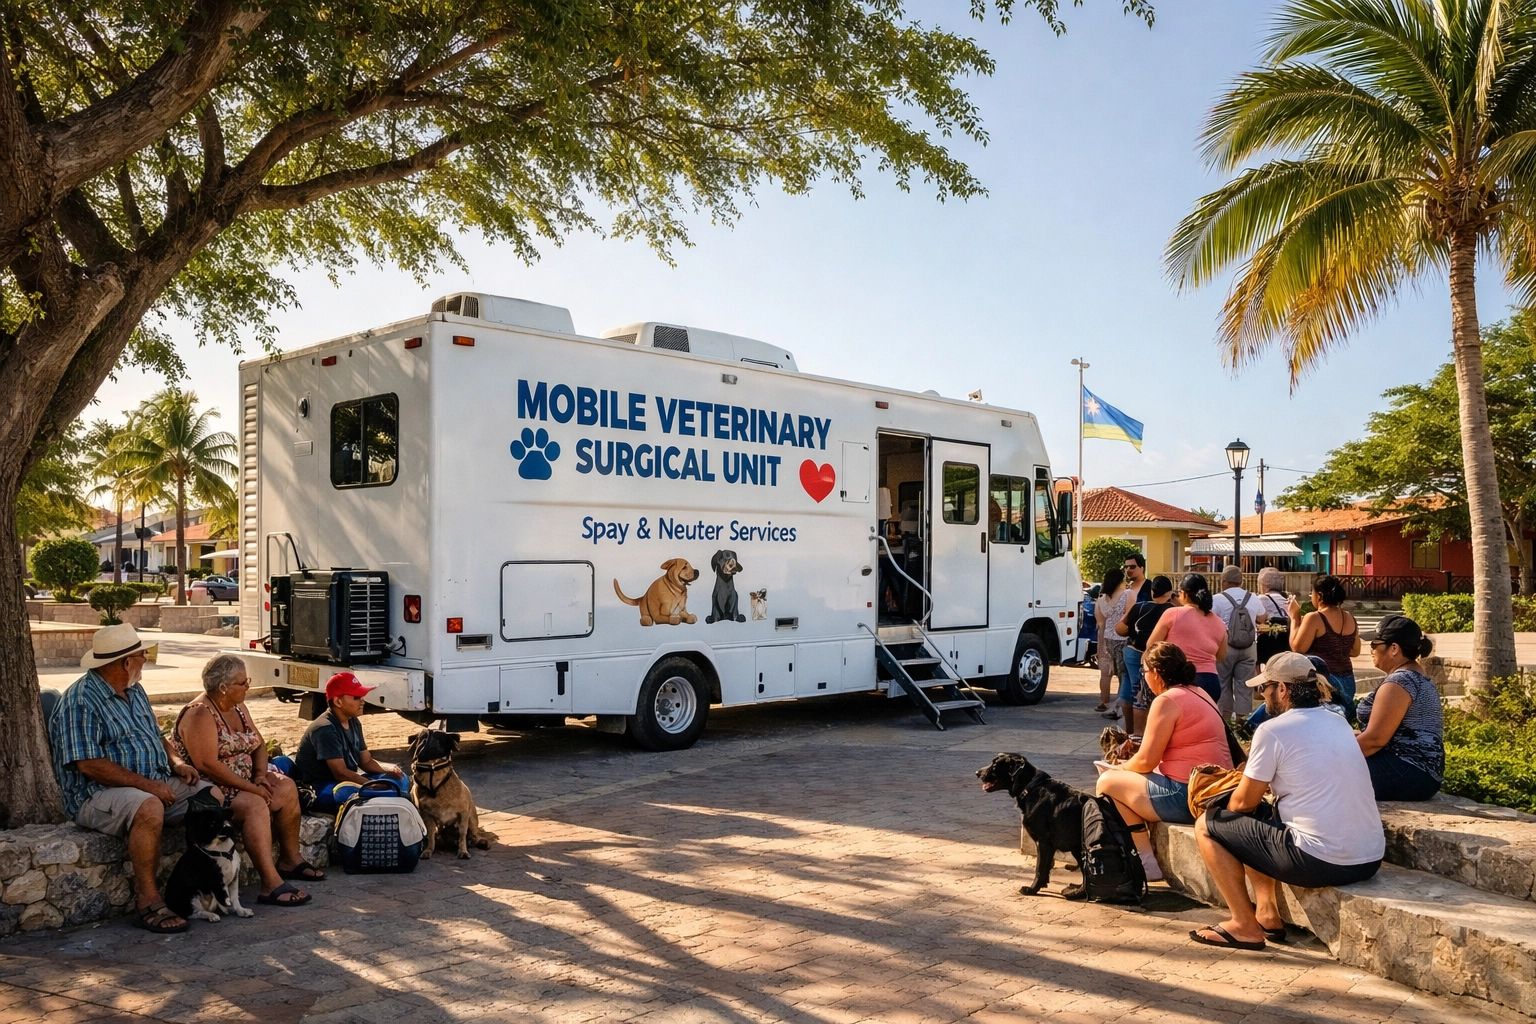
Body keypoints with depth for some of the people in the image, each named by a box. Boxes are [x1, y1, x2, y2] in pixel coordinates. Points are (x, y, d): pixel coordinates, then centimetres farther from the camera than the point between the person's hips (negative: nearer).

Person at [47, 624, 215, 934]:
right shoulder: (81, 700, -14)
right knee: (148, 808, -38)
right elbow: (89, 765, -21)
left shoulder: (134, 692, 15)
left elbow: (156, 736, 24)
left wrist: (176, 762, 3)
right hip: (97, 794, -9)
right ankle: (148, 902, -27)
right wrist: (146, 784, -23)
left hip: (155, 785, 9)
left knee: (211, 796, -10)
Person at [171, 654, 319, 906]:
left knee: (286, 788, -3)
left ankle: (289, 859, 10)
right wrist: (252, 788, -24)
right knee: (256, 804, -31)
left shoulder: (238, 708, 9)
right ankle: (271, 884, -37)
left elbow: (259, 744, 14)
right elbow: (208, 765, -28)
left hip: (241, 780, 10)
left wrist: (260, 776, -6)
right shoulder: (200, 714, -20)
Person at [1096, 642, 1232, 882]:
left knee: (1107, 782, 3)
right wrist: (1142, 748, 16)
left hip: (1187, 797, -10)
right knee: (1130, 777, 25)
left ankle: (1145, 860, 3)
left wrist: (1122, 768, 7)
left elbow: (1146, 761, -12)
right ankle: (1145, 855, 20)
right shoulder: (1199, 693, 13)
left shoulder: (1167, 701, -14)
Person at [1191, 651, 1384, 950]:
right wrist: (1260, 772, 23)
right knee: (1257, 825, 28)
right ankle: (1267, 914, 24)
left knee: (1207, 825, 6)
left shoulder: (1273, 730, -11)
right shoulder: (1339, 723, 11)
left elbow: (1244, 803, -2)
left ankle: (1245, 926, 9)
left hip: (1321, 863, -8)